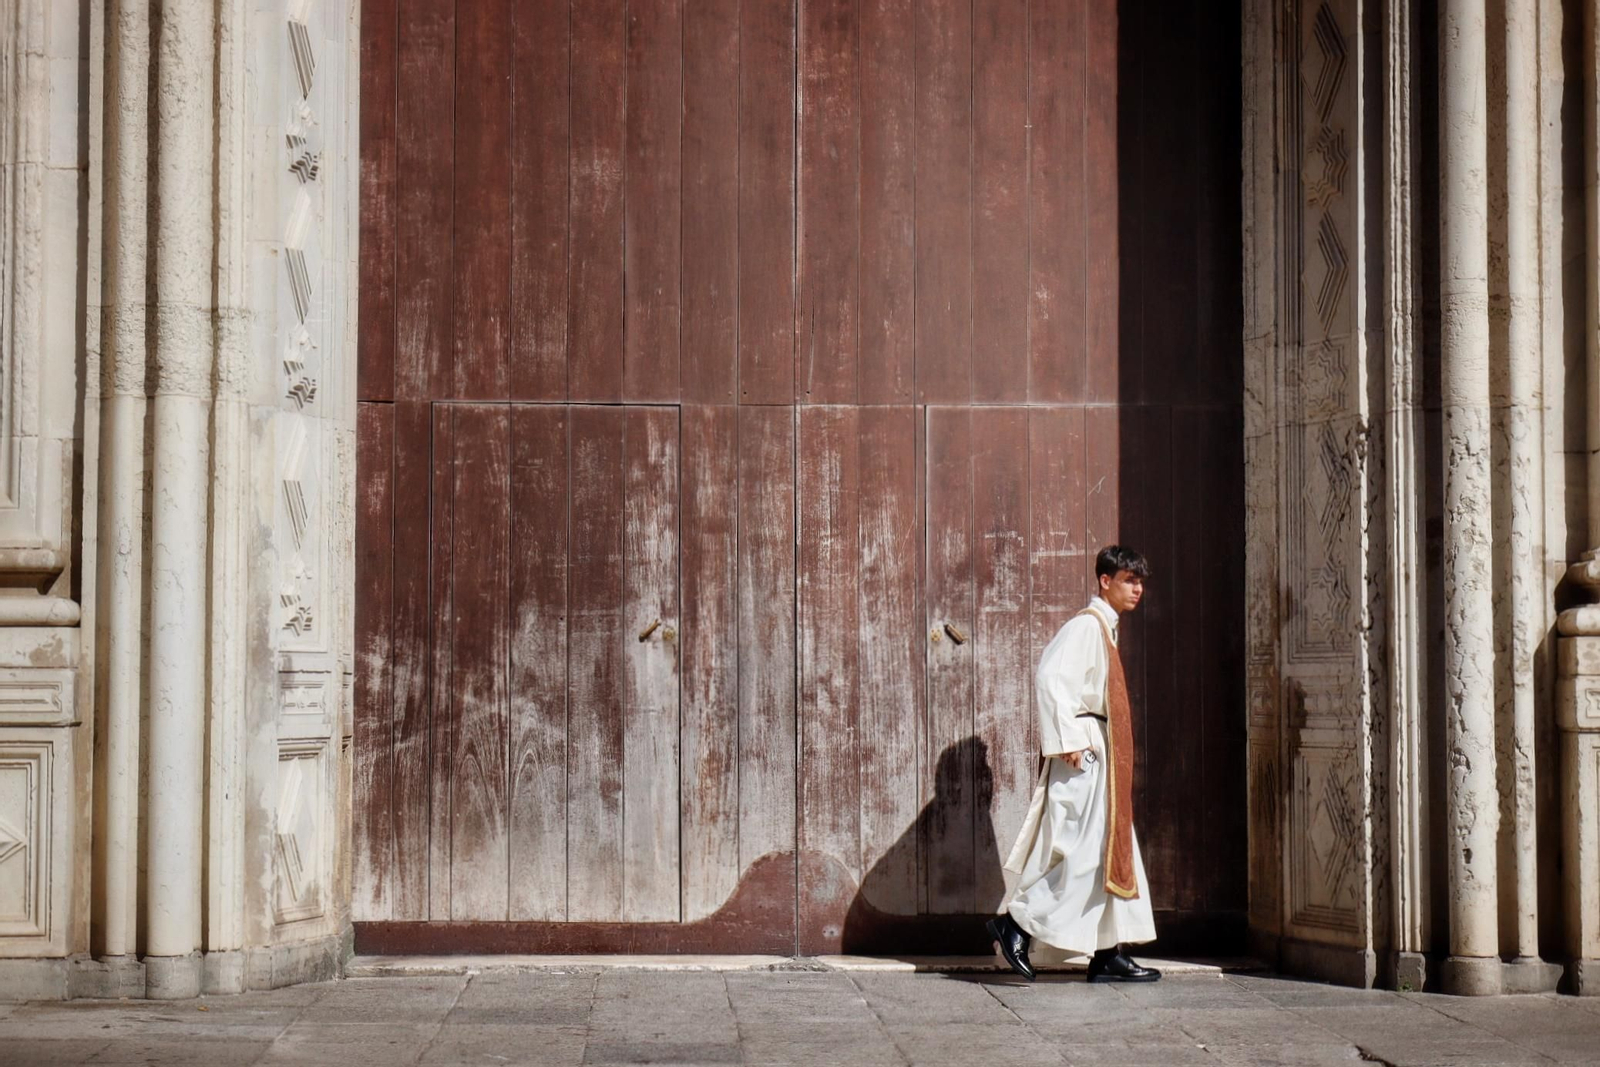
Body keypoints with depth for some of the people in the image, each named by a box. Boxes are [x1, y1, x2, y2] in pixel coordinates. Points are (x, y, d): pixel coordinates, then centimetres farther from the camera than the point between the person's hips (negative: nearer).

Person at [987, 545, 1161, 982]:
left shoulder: (1104, 629, 20)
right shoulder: (1085, 625, -10)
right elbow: (1049, 678, -22)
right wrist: (1067, 740, -24)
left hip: (1103, 755, 10)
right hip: (1083, 754, -10)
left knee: (1111, 851, 8)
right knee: (1083, 850, -11)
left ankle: (1108, 954, 10)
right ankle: (1016, 922, -4)